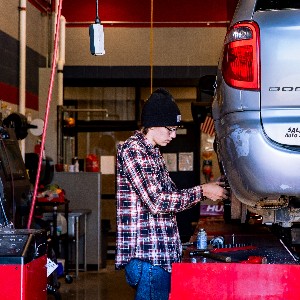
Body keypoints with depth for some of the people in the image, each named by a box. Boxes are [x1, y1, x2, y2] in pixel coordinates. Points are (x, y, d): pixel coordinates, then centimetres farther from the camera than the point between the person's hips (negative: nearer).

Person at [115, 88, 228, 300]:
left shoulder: (153, 153, 18)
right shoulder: (131, 151, -13)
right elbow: (156, 202, -20)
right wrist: (202, 192, -13)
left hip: (164, 254, 10)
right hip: (146, 255, -10)